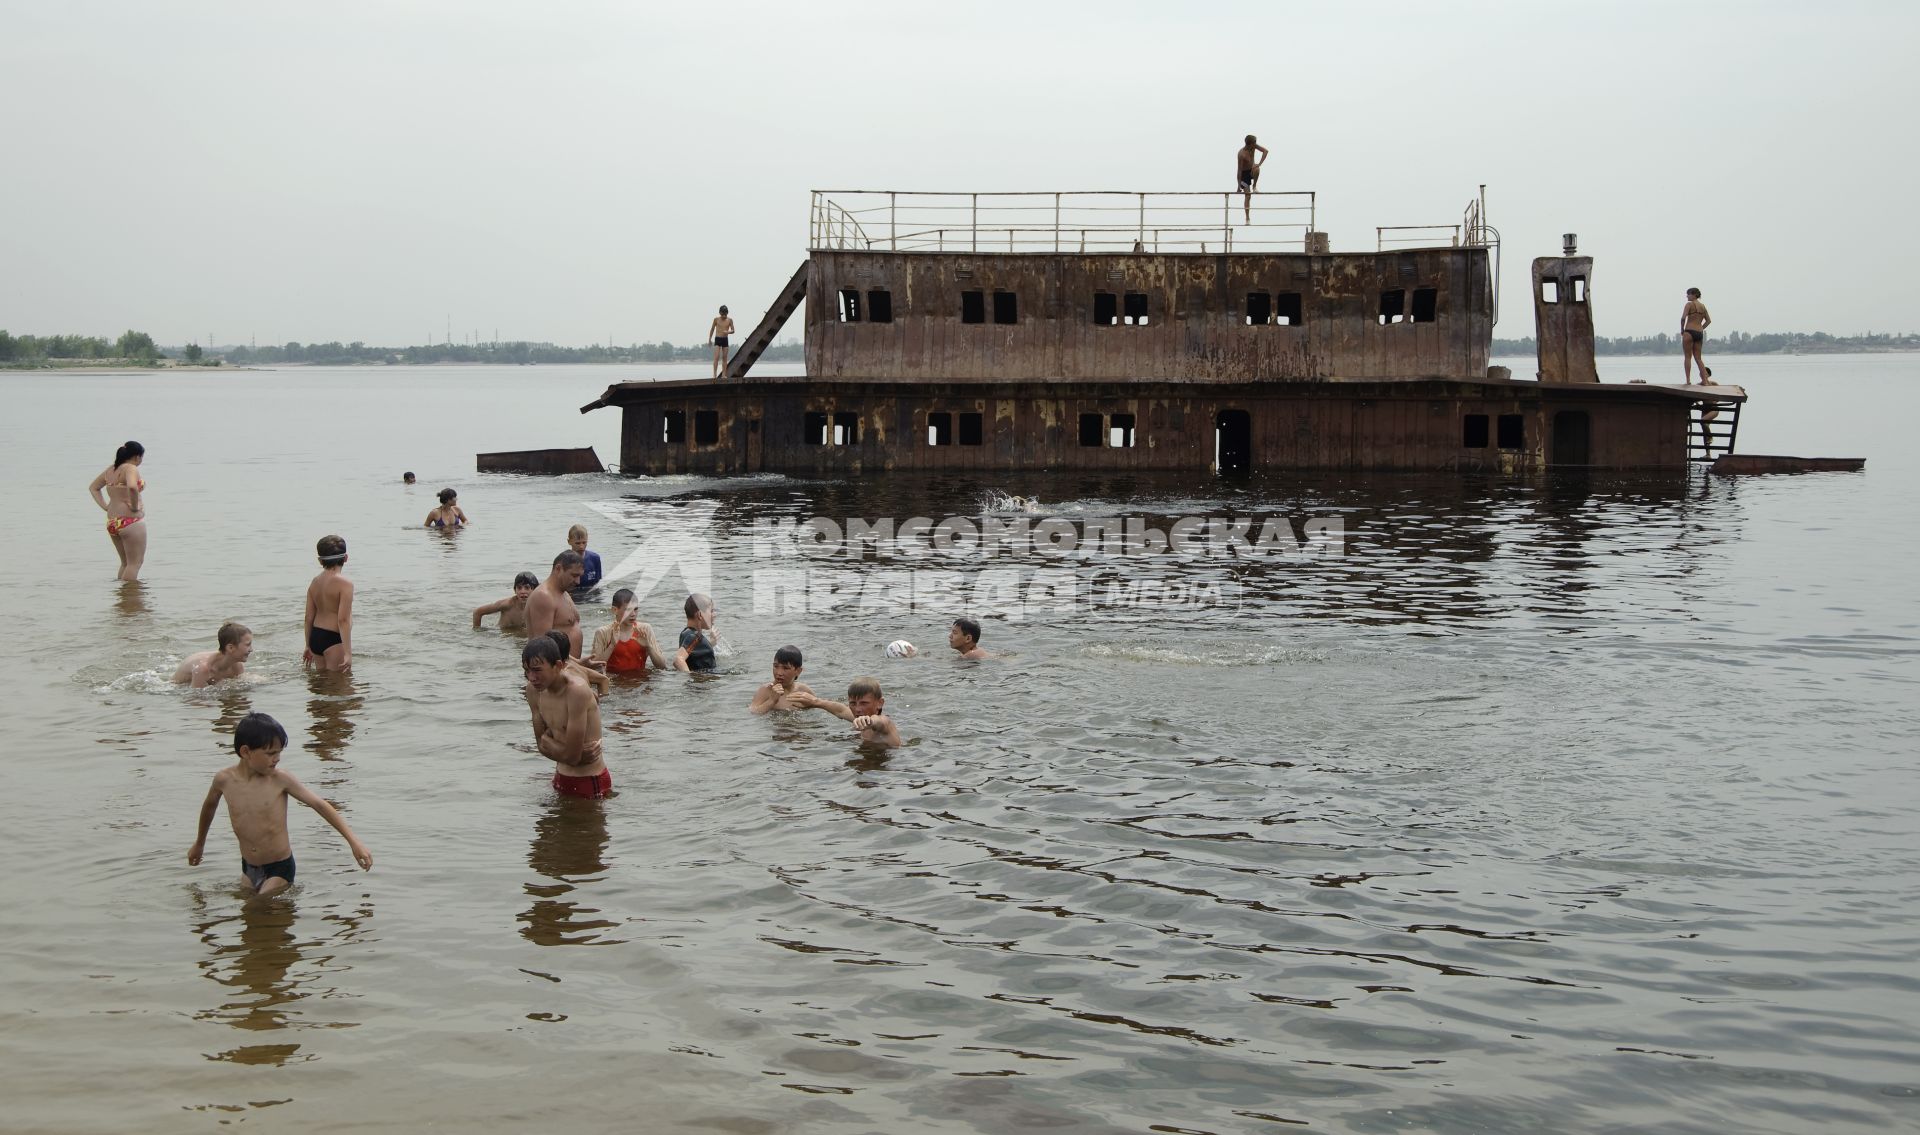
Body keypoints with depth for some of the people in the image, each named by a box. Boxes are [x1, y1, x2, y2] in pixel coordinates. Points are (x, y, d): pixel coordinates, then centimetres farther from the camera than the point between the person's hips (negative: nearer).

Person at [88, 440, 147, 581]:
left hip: (112, 522, 9)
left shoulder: (111, 469, 13)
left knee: (126, 563, 19)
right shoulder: (131, 469, -13)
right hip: (130, 521, -9)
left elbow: (93, 488, 24)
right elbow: (132, 487, -35)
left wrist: (105, 506, 13)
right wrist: (135, 506, -19)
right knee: (135, 563, -2)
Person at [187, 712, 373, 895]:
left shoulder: (281, 780, -15)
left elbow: (319, 805, -13)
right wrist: (199, 844, 30)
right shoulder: (224, 780, -7)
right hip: (248, 868, 4)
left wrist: (353, 840, -17)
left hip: (279, 868, -4)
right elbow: (209, 806, 14)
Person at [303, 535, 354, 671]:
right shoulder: (345, 583, -15)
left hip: (315, 637, 8)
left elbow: (309, 617, 11)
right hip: (334, 639, -8)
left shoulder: (315, 582, 7)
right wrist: (348, 653, -22)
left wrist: (309, 646, 22)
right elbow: (343, 620, -21)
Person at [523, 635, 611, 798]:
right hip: (561, 778, 7)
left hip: (591, 783, -7)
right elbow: (542, 746, 1)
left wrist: (547, 739, -9)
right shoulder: (534, 691, -2)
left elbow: (571, 756, -25)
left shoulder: (577, 692, -25)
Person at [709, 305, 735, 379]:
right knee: (716, 357, -12)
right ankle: (715, 374, -15)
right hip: (717, 339, -2)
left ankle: (724, 374, 6)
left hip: (725, 339, 2)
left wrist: (727, 332, -18)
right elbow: (712, 329, 9)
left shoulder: (729, 320, 1)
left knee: (724, 358, 3)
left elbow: (733, 330, 3)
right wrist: (710, 339, 8)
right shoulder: (716, 319, -1)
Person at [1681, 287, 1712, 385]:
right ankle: (1704, 380, 4)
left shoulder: (1690, 304, -5)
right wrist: (1701, 328, 18)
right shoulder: (1703, 306, 15)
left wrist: (1682, 329, -5)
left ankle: (1688, 380, -8)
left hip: (1689, 332, -6)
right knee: (1698, 358, 10)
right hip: (1700, 333, 6)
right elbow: (1708, 320, 19)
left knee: (1687, 357, -2)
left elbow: (1683, 318, -16)